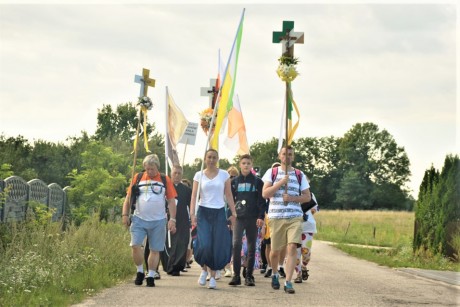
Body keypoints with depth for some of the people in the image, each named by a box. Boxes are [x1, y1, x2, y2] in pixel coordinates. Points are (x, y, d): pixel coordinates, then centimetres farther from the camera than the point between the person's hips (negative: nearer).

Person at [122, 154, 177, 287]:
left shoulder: (165, 180, 3)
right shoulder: (138, 178, 5)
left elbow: (171, 201, 4)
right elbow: (129, 197, 10)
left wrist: (172, 219, -3)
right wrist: (125, 215, 2)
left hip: (158, 221, 0)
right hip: (139, 219, 0)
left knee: (155, 250, 4)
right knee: (135, 245, -13)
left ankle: (151, 276, 13)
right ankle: (140, 271, 6)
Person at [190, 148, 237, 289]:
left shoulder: (224, 175, 6)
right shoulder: (199, 175, 5)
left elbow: (229, 195, 7)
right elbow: (194, 195, 0)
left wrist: (234, 213, 0)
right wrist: (192, 213, -11)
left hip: (219, 213, 1)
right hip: (203, 212, -1)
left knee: (218, 247, -2)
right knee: (204, 245, -14)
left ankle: (213, 276, 8)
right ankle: (204, 270, 12)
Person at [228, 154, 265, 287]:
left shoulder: (257, 181, 6)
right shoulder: (235, 181, 10)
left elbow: (261, 200, 3)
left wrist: (261, 217, -7)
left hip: (253, 218, 0)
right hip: (238, 217, 0)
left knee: (251, 247, 3)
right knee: (236, 244, -14)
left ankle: (249, 276, 9)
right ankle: (236, 275, -11)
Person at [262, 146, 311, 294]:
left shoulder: (299, 175, 10)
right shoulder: (272, 172, 7)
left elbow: (307, 197, 8)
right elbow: (265, 193, -3)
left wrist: (292, 198, -9)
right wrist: (281, 182, -13)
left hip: (295, 217, 0)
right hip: (276, 216, 0)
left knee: (292, 247, -15)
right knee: (275, 250, 7)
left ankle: (288, 282, -14)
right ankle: (275, 274, 36)